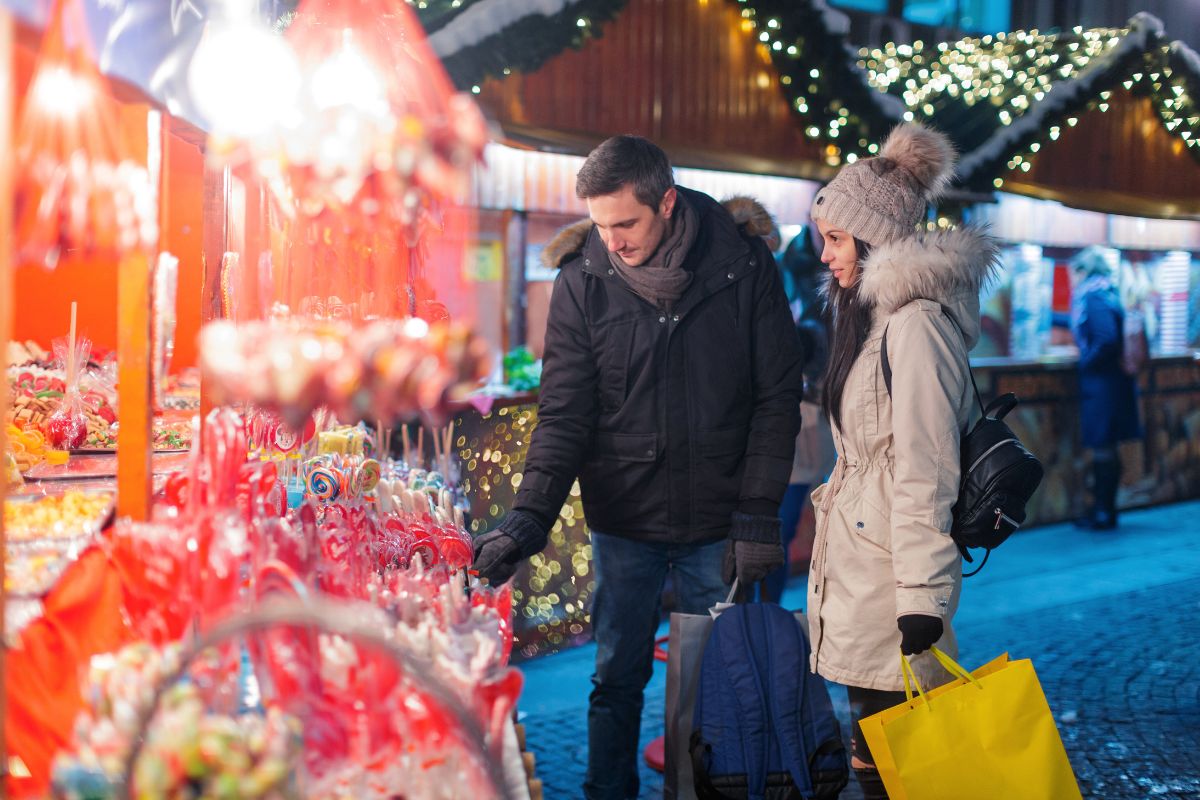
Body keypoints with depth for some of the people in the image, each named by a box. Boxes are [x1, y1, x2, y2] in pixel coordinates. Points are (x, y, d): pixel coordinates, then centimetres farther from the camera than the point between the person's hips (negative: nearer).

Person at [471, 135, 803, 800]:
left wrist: (757, 516, -9)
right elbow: (564, 413, -6)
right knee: (617, 678, 10)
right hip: (623, 521, 1)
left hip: (716, 521, 0)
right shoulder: (582, 279, -7)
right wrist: (528, 518, -19)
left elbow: (777, 398, -4)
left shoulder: (743, 265, -9)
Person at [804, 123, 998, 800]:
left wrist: (922, 599, -22)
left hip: (891, 572, -10)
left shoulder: (916, 326, -17)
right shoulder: (875, 316, 14)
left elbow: (925, 471, -20)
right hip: (859, 559, 10)